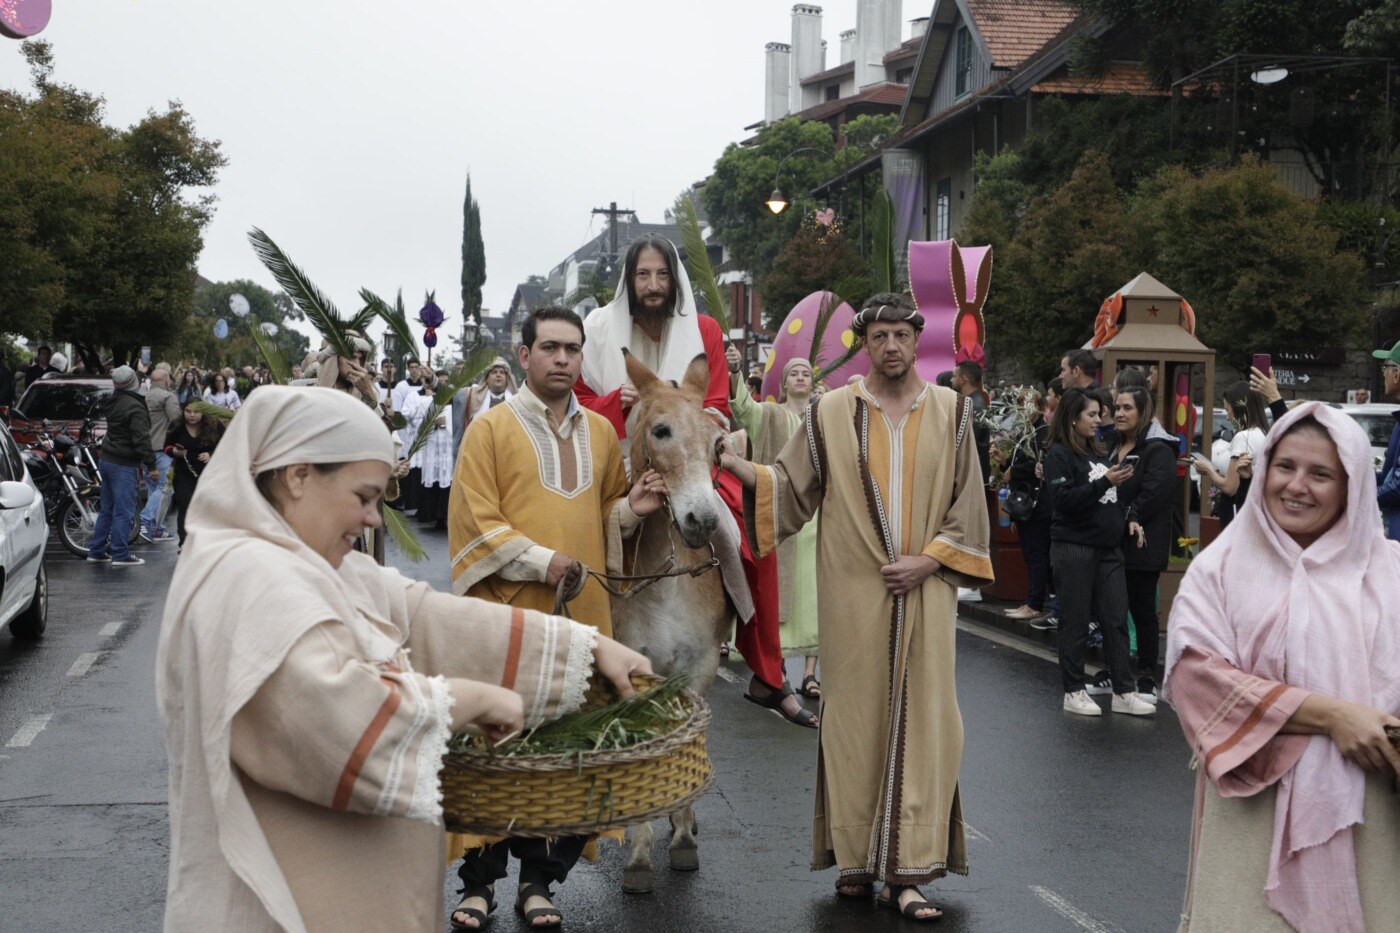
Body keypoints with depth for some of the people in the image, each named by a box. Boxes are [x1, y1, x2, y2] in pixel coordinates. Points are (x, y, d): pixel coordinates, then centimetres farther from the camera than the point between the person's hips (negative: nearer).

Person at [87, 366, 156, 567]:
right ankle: (120, 554, -3)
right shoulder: (135, 408, -19)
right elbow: (141, 439, -22)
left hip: (106, 459, 9)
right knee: (124, 511, -4)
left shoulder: (112, 401, 9)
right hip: (123, 465, -9)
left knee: (107, 509, 16)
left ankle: (96, 550, 20)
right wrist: (151, 465, -18)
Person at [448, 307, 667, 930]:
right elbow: (476, 523, -6)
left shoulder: (601, 432, 13)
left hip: (584, 612, 4)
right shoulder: (491, 428, -1)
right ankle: (479, 879, 13)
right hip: (510, 613, -4)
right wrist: (543, 561, -17)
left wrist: (630, 509, -2)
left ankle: (540, 878, 17)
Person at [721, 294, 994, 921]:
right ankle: (856, 858, 14)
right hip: (855, 593, -1)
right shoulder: (832, 413, 4)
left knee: (922, 720, -1)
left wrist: (930, 559, -6)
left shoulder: (951, 411, 6)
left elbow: (968, 500, 6)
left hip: (925, 590, 1)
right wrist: (732, 463, -12)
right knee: (856, 717, 3)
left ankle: (906, 869, 4)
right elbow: (791, 484, 3)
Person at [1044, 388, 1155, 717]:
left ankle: (1124, 691, 7)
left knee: (1116, 619, 4)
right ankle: (1073, 692, 10)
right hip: (1074, 549, -7)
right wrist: (1105, 482, -21)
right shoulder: (1059, 454, -6)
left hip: (1107, 548, 7)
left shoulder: (1095, 451, 17)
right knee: (1076, 622, 0)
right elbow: (1063, 499, -18)